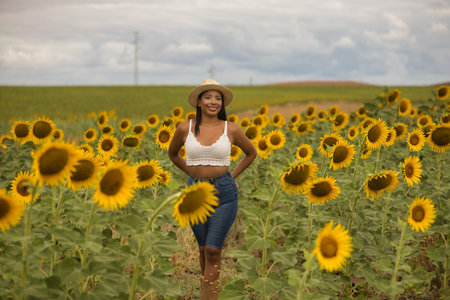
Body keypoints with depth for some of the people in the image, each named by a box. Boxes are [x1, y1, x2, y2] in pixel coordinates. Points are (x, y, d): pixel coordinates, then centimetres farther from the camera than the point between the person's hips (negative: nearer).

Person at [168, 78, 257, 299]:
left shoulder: (231, 130, -3)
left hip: (224, 192, -2)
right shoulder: (185, 128, -1)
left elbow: (251, 153, 14)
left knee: (213, 251, -7)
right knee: (203, 249, 12)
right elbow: (172, 153, 18)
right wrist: (192, 172, 9)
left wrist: (233, 175, 6)